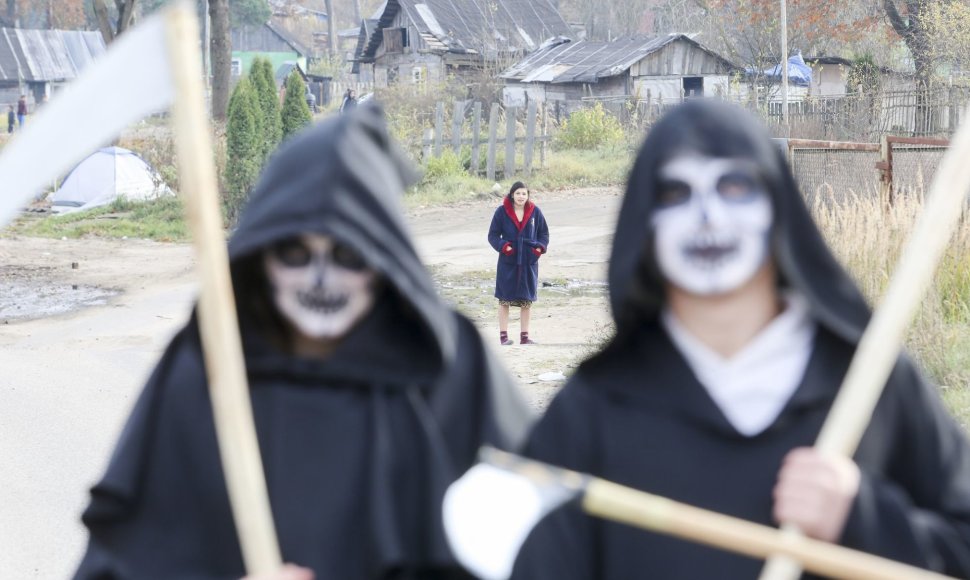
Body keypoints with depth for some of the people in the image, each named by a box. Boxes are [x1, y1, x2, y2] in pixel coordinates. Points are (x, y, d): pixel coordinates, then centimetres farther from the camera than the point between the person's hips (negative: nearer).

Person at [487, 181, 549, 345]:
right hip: (508, 263, -2)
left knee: (527, 300, 8)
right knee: (504, 299, 0)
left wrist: (541, 247, -9)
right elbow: (493, 235, -1)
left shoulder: (535, 212, 1)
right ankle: (503, 335, 8)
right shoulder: (502, 212, -5)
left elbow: (544, 233, 10)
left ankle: (524, 335, 16)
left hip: (529, 263, 2)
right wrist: (502, 246, -19)